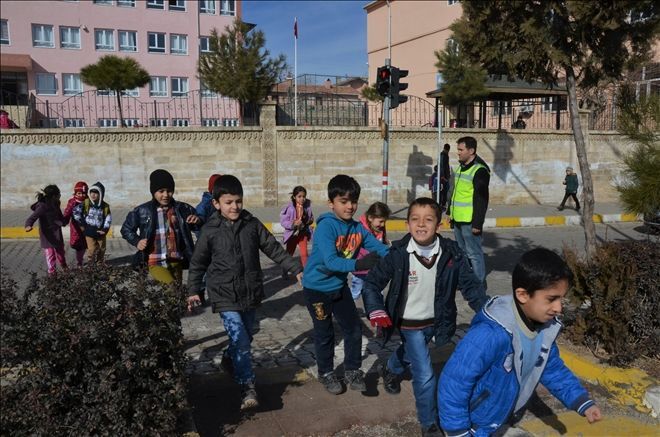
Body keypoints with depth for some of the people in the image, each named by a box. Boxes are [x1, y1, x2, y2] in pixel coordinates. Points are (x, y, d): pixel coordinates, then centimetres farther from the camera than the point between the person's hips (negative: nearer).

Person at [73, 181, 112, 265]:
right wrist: (80, 223, -3)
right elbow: (76, 211, -3)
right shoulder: (86, 203, -8)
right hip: (89, 232, -3)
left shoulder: (105, 206, -4)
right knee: (92, 250, -5)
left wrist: (105, 229, -9)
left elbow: (108, 218, 0)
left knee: (102, 249, 14)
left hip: (100, 232, 3)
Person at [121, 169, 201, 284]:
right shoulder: (143, 211, -1)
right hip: (156, 263, -3)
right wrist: (136, 242, -3)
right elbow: (126, 229, 15)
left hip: (176, 263, 3)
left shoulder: (182, 209, 2)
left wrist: (198, 221, -11)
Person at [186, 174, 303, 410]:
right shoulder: (210, 231, -5)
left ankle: (229, 360, 48)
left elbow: (274, 249, 3)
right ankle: (248, 387, -6)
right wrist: (193, 291, 5)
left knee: (245, 337, 19)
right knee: (240, 340, -14)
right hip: (225, 296, -3)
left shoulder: (252, 224, -1)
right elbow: (198, 263, 5)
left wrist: (296, 268, 0)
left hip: (251, 293, 4)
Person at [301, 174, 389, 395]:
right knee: (325, 333, 11)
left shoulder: (357, 228, -6)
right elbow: (330, 261, -36)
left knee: (354, 328, 10)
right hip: (317, 288, -5)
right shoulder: (326, 227, -26)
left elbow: (378, 247, -9)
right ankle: (326, 373, 33)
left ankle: (353, 371, 29)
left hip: (339, 286, 6)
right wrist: (358, 264, -47)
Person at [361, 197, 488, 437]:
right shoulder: (398, 254, -22)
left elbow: (471, 286, -10)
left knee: (411, 353, 30)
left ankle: (389, 369, 64)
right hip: (410, 324, -4)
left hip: (435, 322, 4)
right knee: (425, 376, -6)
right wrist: (376, 311, -27)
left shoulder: (452, 254, -17)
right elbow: (372, 282, -13)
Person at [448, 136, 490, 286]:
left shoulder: (480, 170, -16)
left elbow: (482, 200, -19)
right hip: (457, 219, 9)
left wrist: (478, 223, -20)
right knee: (461, 250, 19)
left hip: (470, 221, -9)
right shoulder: (460, 167, 13)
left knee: (474, 253, -2)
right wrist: (450, 211, 22)